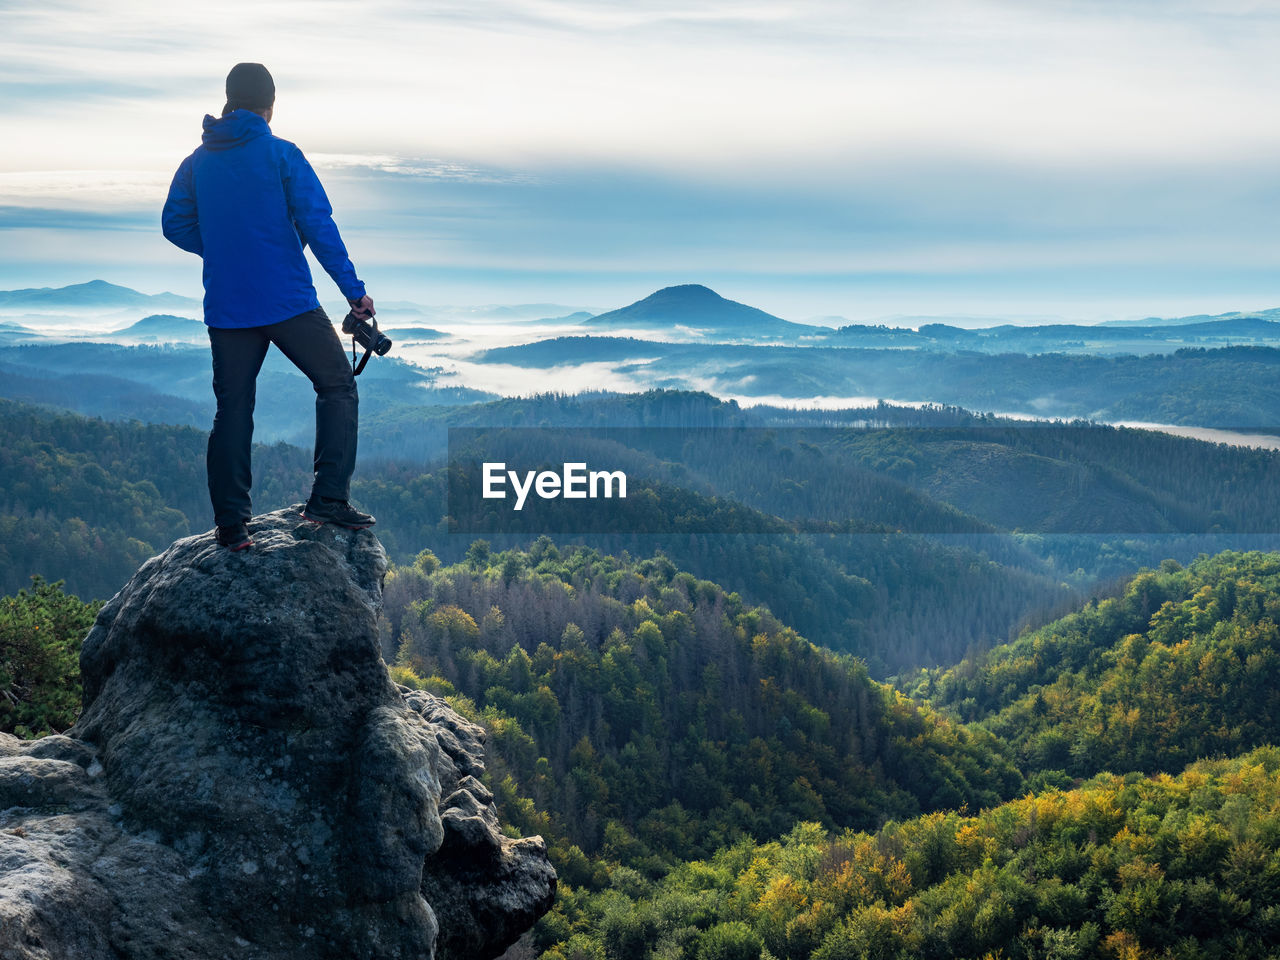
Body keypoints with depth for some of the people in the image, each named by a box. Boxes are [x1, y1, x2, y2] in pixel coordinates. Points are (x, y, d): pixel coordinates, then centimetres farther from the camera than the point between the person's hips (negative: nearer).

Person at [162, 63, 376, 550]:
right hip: (289, 303, -4)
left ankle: (230, 522, 8)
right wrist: (354, 290, -8)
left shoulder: (197, 162, 8)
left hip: (225, 309, 4)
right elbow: (318, 226, -11)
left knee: (232, 410, 10)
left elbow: (175, 225, 11)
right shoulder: (282, 155, -6)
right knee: (338, 386, 9)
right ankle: (329, 498, 0)